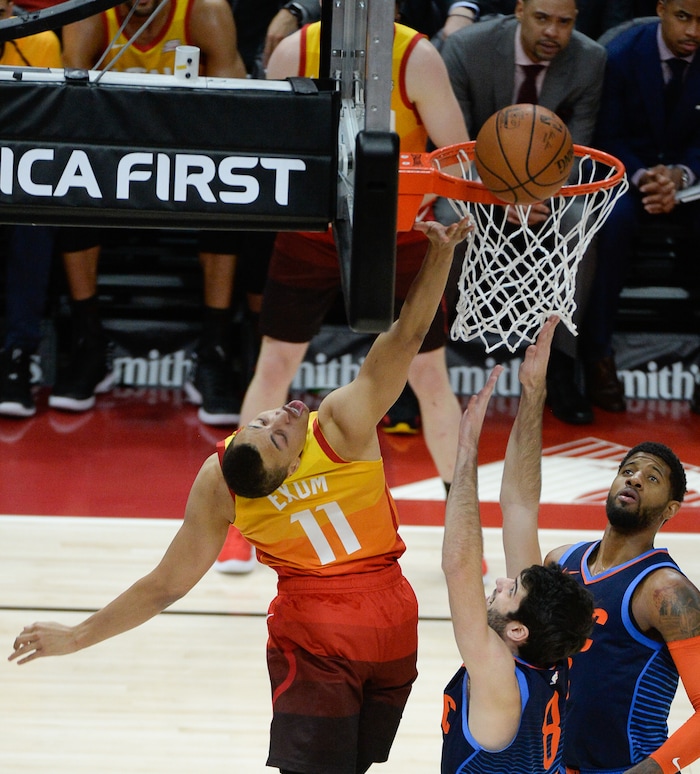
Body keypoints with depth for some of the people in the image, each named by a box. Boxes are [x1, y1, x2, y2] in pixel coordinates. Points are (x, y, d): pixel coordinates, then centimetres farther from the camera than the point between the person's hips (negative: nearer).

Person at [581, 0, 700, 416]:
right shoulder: (622, 54, -12)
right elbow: (608, 140, -7)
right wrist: (641, 177, -27)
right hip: (625, 168, -2)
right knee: (614, 220, -36)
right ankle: (599, 354, -27)